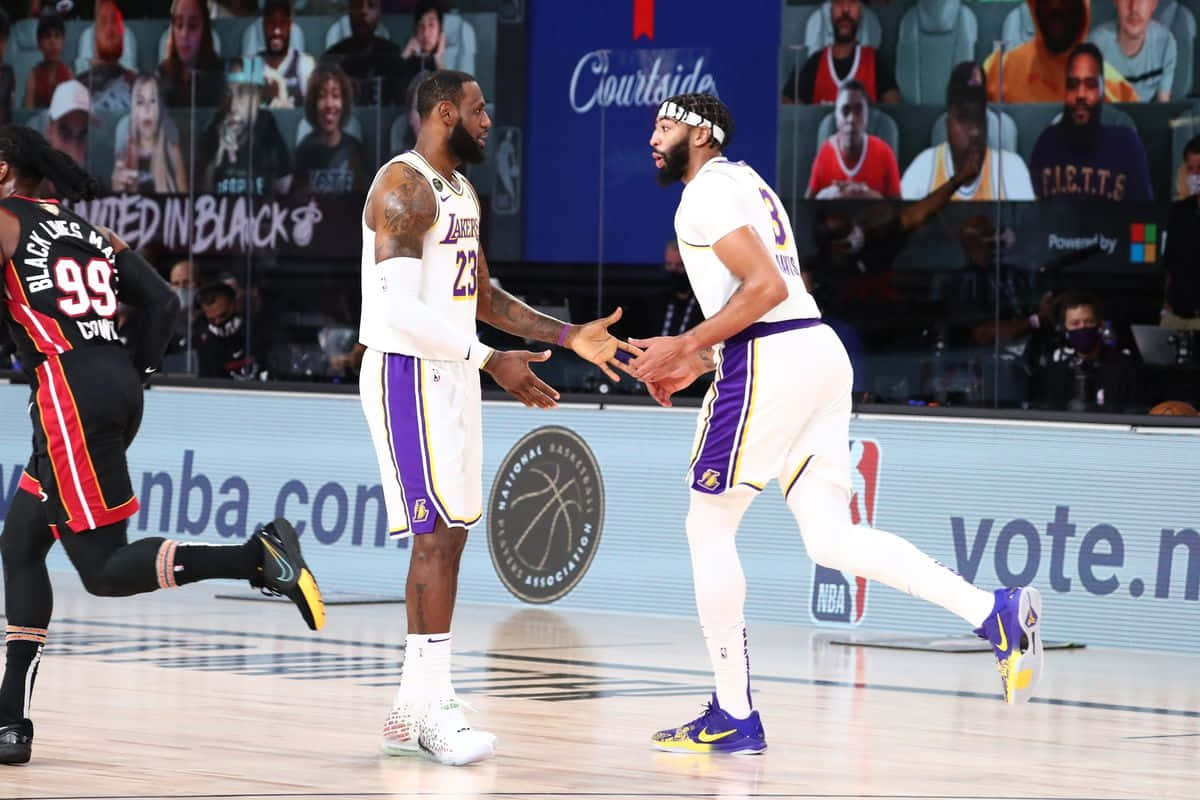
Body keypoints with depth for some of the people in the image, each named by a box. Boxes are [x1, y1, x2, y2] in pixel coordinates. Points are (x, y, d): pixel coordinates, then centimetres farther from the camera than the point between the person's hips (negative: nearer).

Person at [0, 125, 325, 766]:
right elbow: (163, 304, 16)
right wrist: (135, 372, 17)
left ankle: (259, 556, -27)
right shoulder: (92, 234, 23)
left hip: (69, 390, -9)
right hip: (119, 390, 9)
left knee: (104, 569, -9)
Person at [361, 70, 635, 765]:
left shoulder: (462, 193, 16)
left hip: (450, 376, 10)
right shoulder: (404, 187, -15)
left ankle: (412, 710, 13)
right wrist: (490, 360, -27)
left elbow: (483, 295, 24)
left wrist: (570, 336, 14)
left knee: (447, 538, 9)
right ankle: (433, 705, -11)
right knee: (438, 536, -13)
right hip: (408, 374, -10)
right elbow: (402, 309, -23)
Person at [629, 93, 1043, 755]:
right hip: (818, 352, 9)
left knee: (708, 526, 2)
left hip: (770, 363, -9)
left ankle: (734, 717, 3)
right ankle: (996, 611, -9)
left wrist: (686, 346, -12)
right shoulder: (746, 183, 26)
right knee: (830, 539, 5)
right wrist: (693, 365, 26)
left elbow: (766, 287, -17)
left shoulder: (707, 191, -6)